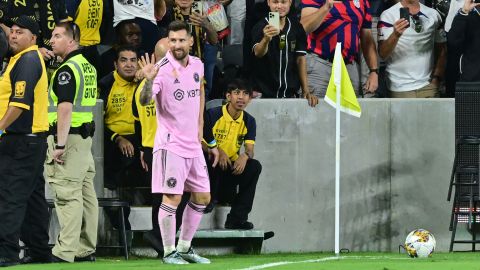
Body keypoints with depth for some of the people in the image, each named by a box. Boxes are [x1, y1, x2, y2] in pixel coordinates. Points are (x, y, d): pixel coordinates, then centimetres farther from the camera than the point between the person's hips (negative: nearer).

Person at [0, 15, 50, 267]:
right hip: (31, 139, 11)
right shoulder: (20, 58, 16)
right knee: (32, 197, 13)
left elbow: (21, 103, -23)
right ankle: (40, 251, 17)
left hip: (22, 139, -11)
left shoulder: (28, 61, -14)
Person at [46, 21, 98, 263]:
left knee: (67, 195, -10)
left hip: (68, 135, -10)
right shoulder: (89, 67, 16)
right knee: (85, 193, 10)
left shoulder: (67, 70, -14)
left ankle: (65, 251, -12)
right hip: (86, 135, 10)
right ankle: (86, 249, 14)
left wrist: (60, 145, -23)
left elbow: (65, 108, -21)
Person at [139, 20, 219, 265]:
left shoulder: (197, 65, 4)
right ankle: (169, 252, 2)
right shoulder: (162, 69, -16)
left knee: (202, 198, 11)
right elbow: (145, 101, -28)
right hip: (171, 144, -7)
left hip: (193, 144, 7)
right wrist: (149, 80, -48)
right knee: (172, 198, -9)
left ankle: (185, 248, 23)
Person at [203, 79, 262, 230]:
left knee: (255, 166, -23)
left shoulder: (249, 121, 6)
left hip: (232, 169, 5)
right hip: (211, 167, -5)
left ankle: (237, 218, -20)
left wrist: (245, 156, -28)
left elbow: (250, 149, -3)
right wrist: (217, 151, -27)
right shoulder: (213, 115, -9)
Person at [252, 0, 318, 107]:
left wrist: (306, 91, 1)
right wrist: (266, 39, -47)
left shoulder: (296, 28, 5)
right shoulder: (260, 27, -7)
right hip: (265, 93, -3)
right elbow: (258, 53, -25)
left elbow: (300, 59, 8)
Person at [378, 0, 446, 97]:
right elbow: (383, 54, -15)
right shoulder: (388, 16, -4)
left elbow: (441, 50, 16)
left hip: (428, 86, 3)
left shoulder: (433, 14, 9)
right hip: (401, 88, -3)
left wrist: (436, 78, 2)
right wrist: (395, 35, -34)